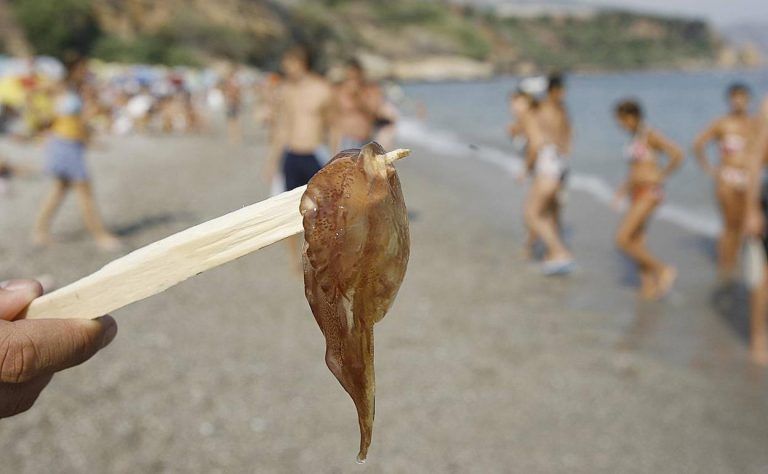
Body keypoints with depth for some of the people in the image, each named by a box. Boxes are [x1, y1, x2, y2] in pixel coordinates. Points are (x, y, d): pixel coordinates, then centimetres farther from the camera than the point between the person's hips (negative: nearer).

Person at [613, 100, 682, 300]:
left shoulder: (650, 135, -12)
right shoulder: (635, 138, 15)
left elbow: (678, 155, -19)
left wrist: (662, 175, -8)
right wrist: (624, 188, 16)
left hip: (649, 193, -9)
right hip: (637, 193, 9)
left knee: (622, 240, -12)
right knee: (636, 243, 8)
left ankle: (663, 270, 0)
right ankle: (649, 285, 14)